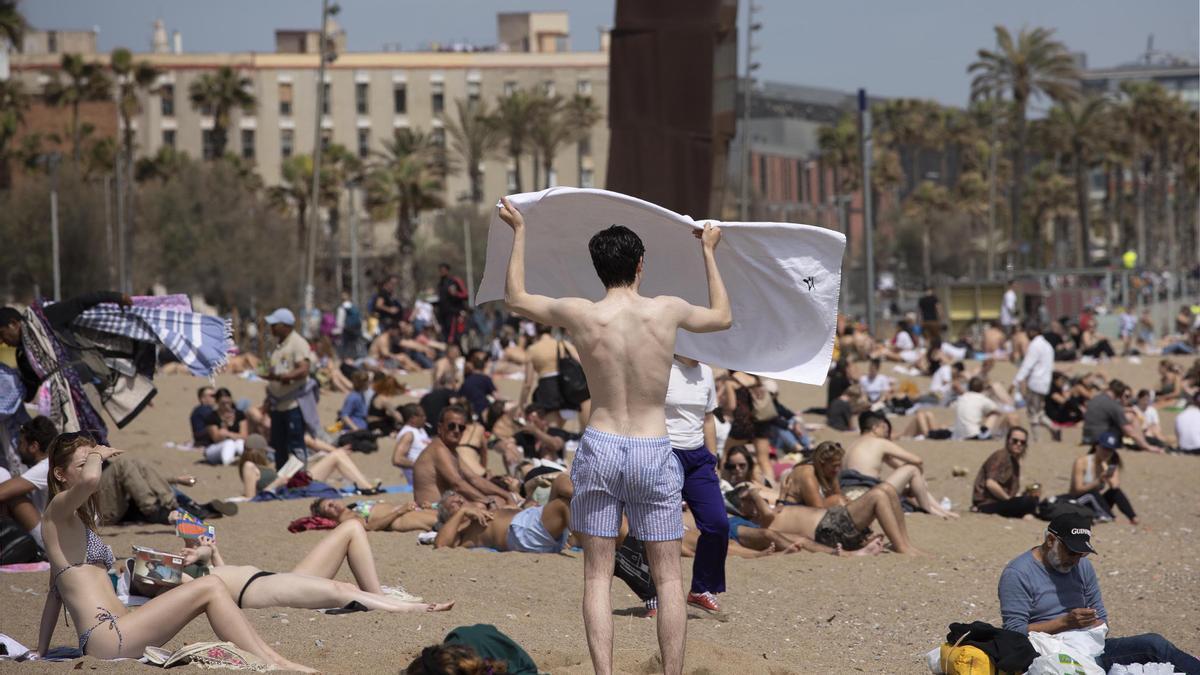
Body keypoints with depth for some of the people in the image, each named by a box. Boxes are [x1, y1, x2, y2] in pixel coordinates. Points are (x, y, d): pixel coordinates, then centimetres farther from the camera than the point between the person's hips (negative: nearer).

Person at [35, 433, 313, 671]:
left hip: (113, 635, 10)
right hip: (105, 637, -10)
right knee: (210, 589, -11)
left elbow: (56, 592, 29)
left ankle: (273, 659, 1)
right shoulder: (58, 509, -2)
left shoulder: (78, 520, 27)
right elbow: (90, 478, -26)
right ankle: (272, 667, -15)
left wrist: (41, 651, 28)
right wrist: (97, 454, -4)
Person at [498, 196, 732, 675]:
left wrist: (519, 232, 23)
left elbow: (515, 299, 12)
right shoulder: (667, 311, -6)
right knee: (667, 577, 6)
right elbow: (723, 316, 17)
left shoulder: (580, 315, -7)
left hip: (600, 450, 0)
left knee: (598, 576, 4)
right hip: (654, 453, 0)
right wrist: (708, 252, 29)